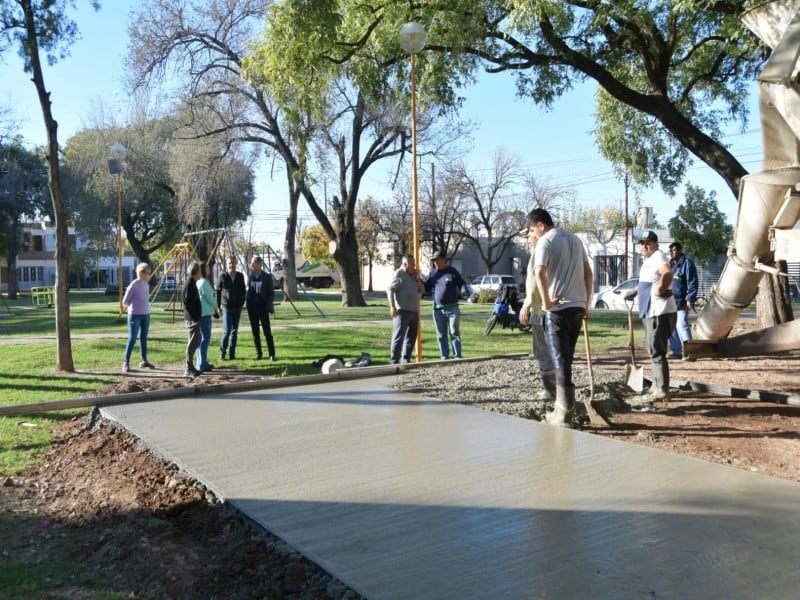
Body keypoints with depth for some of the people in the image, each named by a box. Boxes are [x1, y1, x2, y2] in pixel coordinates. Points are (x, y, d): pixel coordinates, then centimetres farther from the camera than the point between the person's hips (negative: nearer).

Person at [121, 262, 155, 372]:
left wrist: (142, 307, 6)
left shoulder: (147, 285, 5)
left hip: (146, 315, 7)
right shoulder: (134, 285, -15)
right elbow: (125, 302, -7)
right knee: (132, 339, -5)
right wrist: (134, 307, 5)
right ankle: (126, 363, 1)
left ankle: (144, 361, 19)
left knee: (143, 338, 12)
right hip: (135, 315, -6)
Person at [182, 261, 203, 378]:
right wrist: (194, 317, -20)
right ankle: (189, 370, -3)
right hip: (192, 319, -10)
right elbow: (187, 302, -22)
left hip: (194, 318, 10)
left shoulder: (192, 283, 15)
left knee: (195, 342, 15)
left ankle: (191, 367, 22)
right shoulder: (190, 284, -16)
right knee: (192, 343, -7)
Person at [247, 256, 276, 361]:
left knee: (267, 332, -3)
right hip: (252, 308, 4)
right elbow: (248, 291, 14)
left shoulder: (267, 277, -3)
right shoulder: (250, 277, 8)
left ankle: (272, 354, 1)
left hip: (263, 308, -4)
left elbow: (271, 292, -2)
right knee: (255, 332, 8)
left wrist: (270, 306, -10)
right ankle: (258, 353, 16)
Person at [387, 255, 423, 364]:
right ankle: (394, 360, -7)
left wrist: (417, 278, 6)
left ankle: (406, 359, 20)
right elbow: (390, 290, -13)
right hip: (402, 311, -9)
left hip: (414, 311, 9)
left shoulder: (412, 275, 19)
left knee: (412, 337, 12)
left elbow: (420, 290, 22)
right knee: (399, 336, -9)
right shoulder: (399, 274, -7)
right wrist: (392, 307, -20)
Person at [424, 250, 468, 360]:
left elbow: (462, 284, -2)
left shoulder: (452, 271, -2)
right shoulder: (433, 273, 11)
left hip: (452, 308, -4)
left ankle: (457, 356, 2)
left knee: (455, 333, -2)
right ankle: (444, 357, 13)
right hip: (438, 308, 4)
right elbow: (426, 288, 16)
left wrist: (464, 291, -23)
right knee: (441, 335, 7)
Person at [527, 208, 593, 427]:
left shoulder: (545, 242, -7)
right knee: (566, 359, 15)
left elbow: (539, 273, -25)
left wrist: (546, 301, -16)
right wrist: (587, 303, 20)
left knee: (561, 361, -4)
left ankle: (564, 415, -2)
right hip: (578, 306, 7)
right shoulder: (574, 238, 16)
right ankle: (562, 408, 21)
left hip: (558, 308, -7)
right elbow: (588, 272, 18)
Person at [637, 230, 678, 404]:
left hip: (660, 312, -11)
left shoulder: (658, 256, -15)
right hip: (651, 311, 11)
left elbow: (667, 273, -36)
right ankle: (657, 386, 29)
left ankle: (662, 390, -6)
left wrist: (660, 289, -27)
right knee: (654, 351, 19)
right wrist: (638, 290, 26)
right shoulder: (648, 259, 17)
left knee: (657, 351, -9)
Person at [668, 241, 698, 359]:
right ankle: (676, 351, 18)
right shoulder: (670, 264, 17)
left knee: (682, 325, -12)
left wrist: (690, 299, -17)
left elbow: (692, 282, -12)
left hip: (681, 301, -8)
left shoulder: (687, 263, -8)